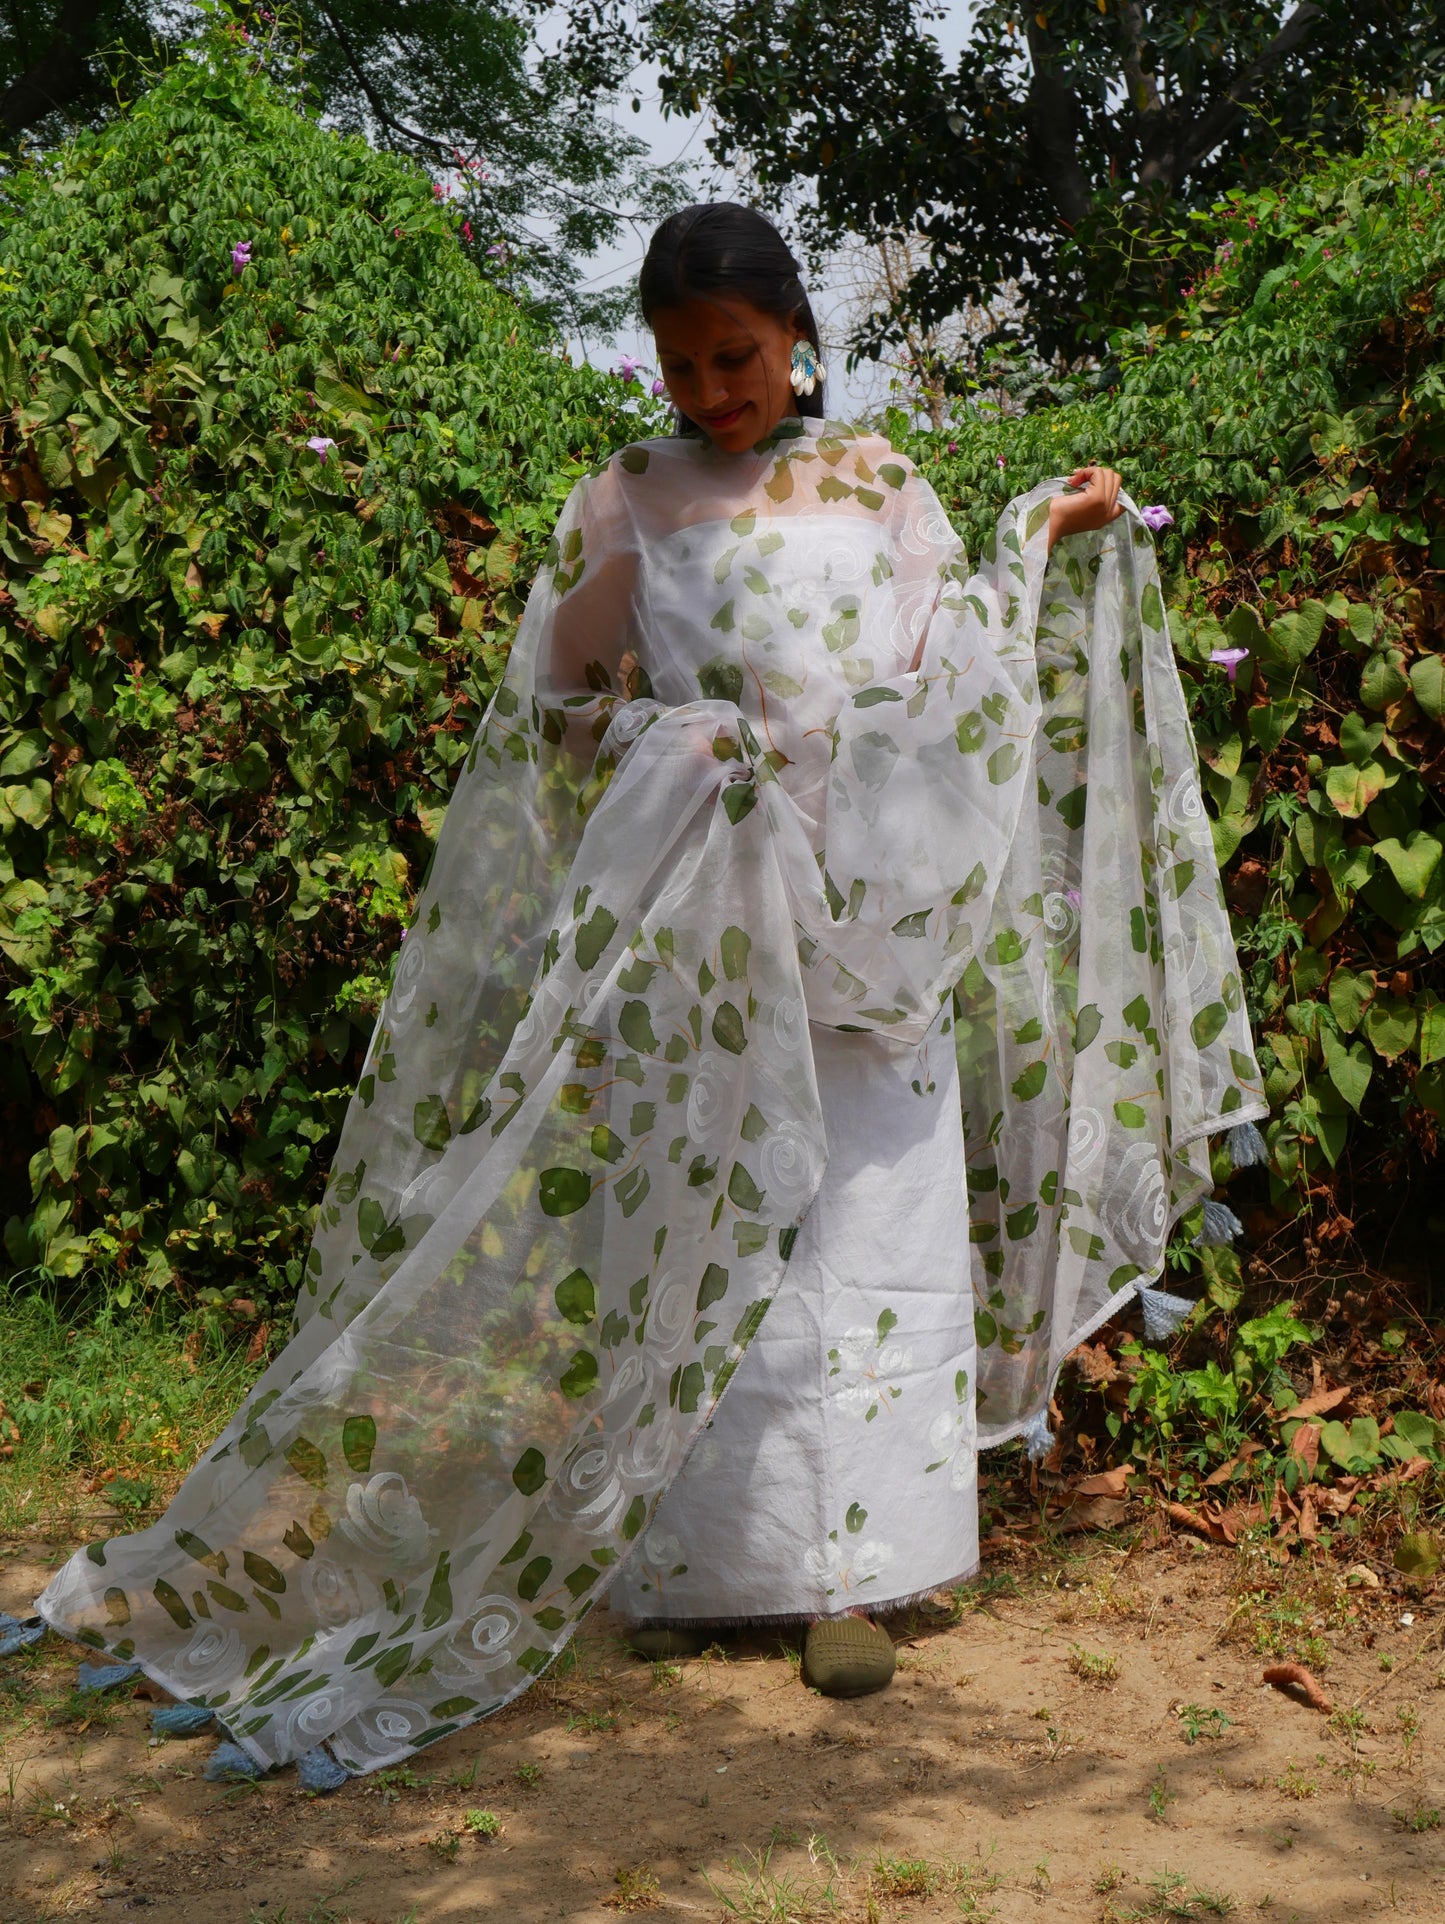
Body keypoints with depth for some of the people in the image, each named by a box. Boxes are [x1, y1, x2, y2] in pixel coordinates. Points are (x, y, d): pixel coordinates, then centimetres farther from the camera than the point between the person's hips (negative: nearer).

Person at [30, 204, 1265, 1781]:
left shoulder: (877, 488, 11)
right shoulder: (623, 503, 7)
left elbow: (947, 680, 11)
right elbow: (559, 705, 7)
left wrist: (1044, 543, 7)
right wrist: (671, 749, -9)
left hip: (860, 918, 1)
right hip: (680, 916, -1)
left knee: (861, 1228, -1)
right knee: (679, 1219, -1)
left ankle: (842, 1570, 6)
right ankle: (685, 1552, 10)